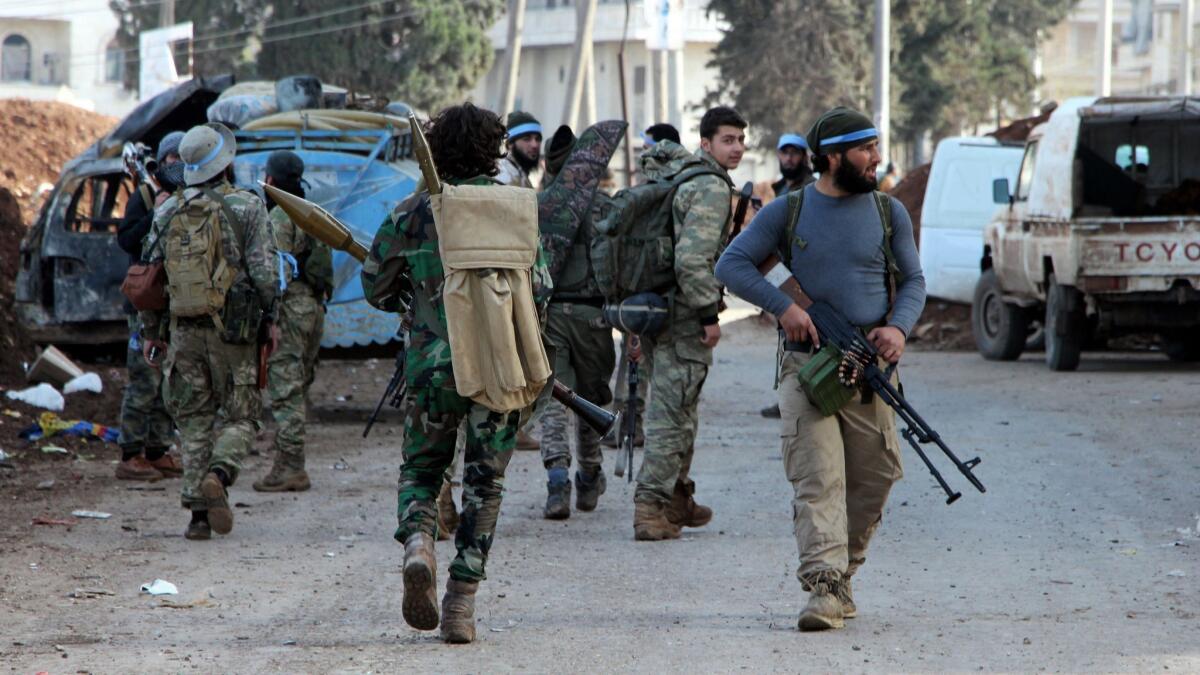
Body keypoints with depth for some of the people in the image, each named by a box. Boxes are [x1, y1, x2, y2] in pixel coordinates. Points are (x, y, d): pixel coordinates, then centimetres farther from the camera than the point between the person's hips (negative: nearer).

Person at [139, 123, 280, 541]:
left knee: (194, 420, 10)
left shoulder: (168, 212, 8)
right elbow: (264, 271, -9)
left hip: (183, 329, 3)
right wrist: (269, 319, 2)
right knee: (240, 415, 6)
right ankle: (219, 474, -22)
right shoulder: (246, 207, -5)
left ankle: (198, 510, 3)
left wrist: (152, 331, 17)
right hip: (233, 330, -3)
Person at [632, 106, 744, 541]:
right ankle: (651, 508, -9)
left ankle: (678, 500, 29)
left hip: (654, 307, 10)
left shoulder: (676, 171, 15)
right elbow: (691, 259, -26)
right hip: (684, 315, -10)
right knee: (671, 412, -7)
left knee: (680, 408, 20)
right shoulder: (711, 189, -15)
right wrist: (709, 315, -18)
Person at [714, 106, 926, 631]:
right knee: (817, 479, -13)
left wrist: (899, 326, -7)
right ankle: (825, 588, -21)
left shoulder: (888, 212, 10)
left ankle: (842, 573, 24)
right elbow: (731, 265, 2)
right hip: (806, 365, -3)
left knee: (872, 480, 6)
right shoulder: (787, 212, 4)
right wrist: (783, 306, -10)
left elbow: (913, 280, 13)